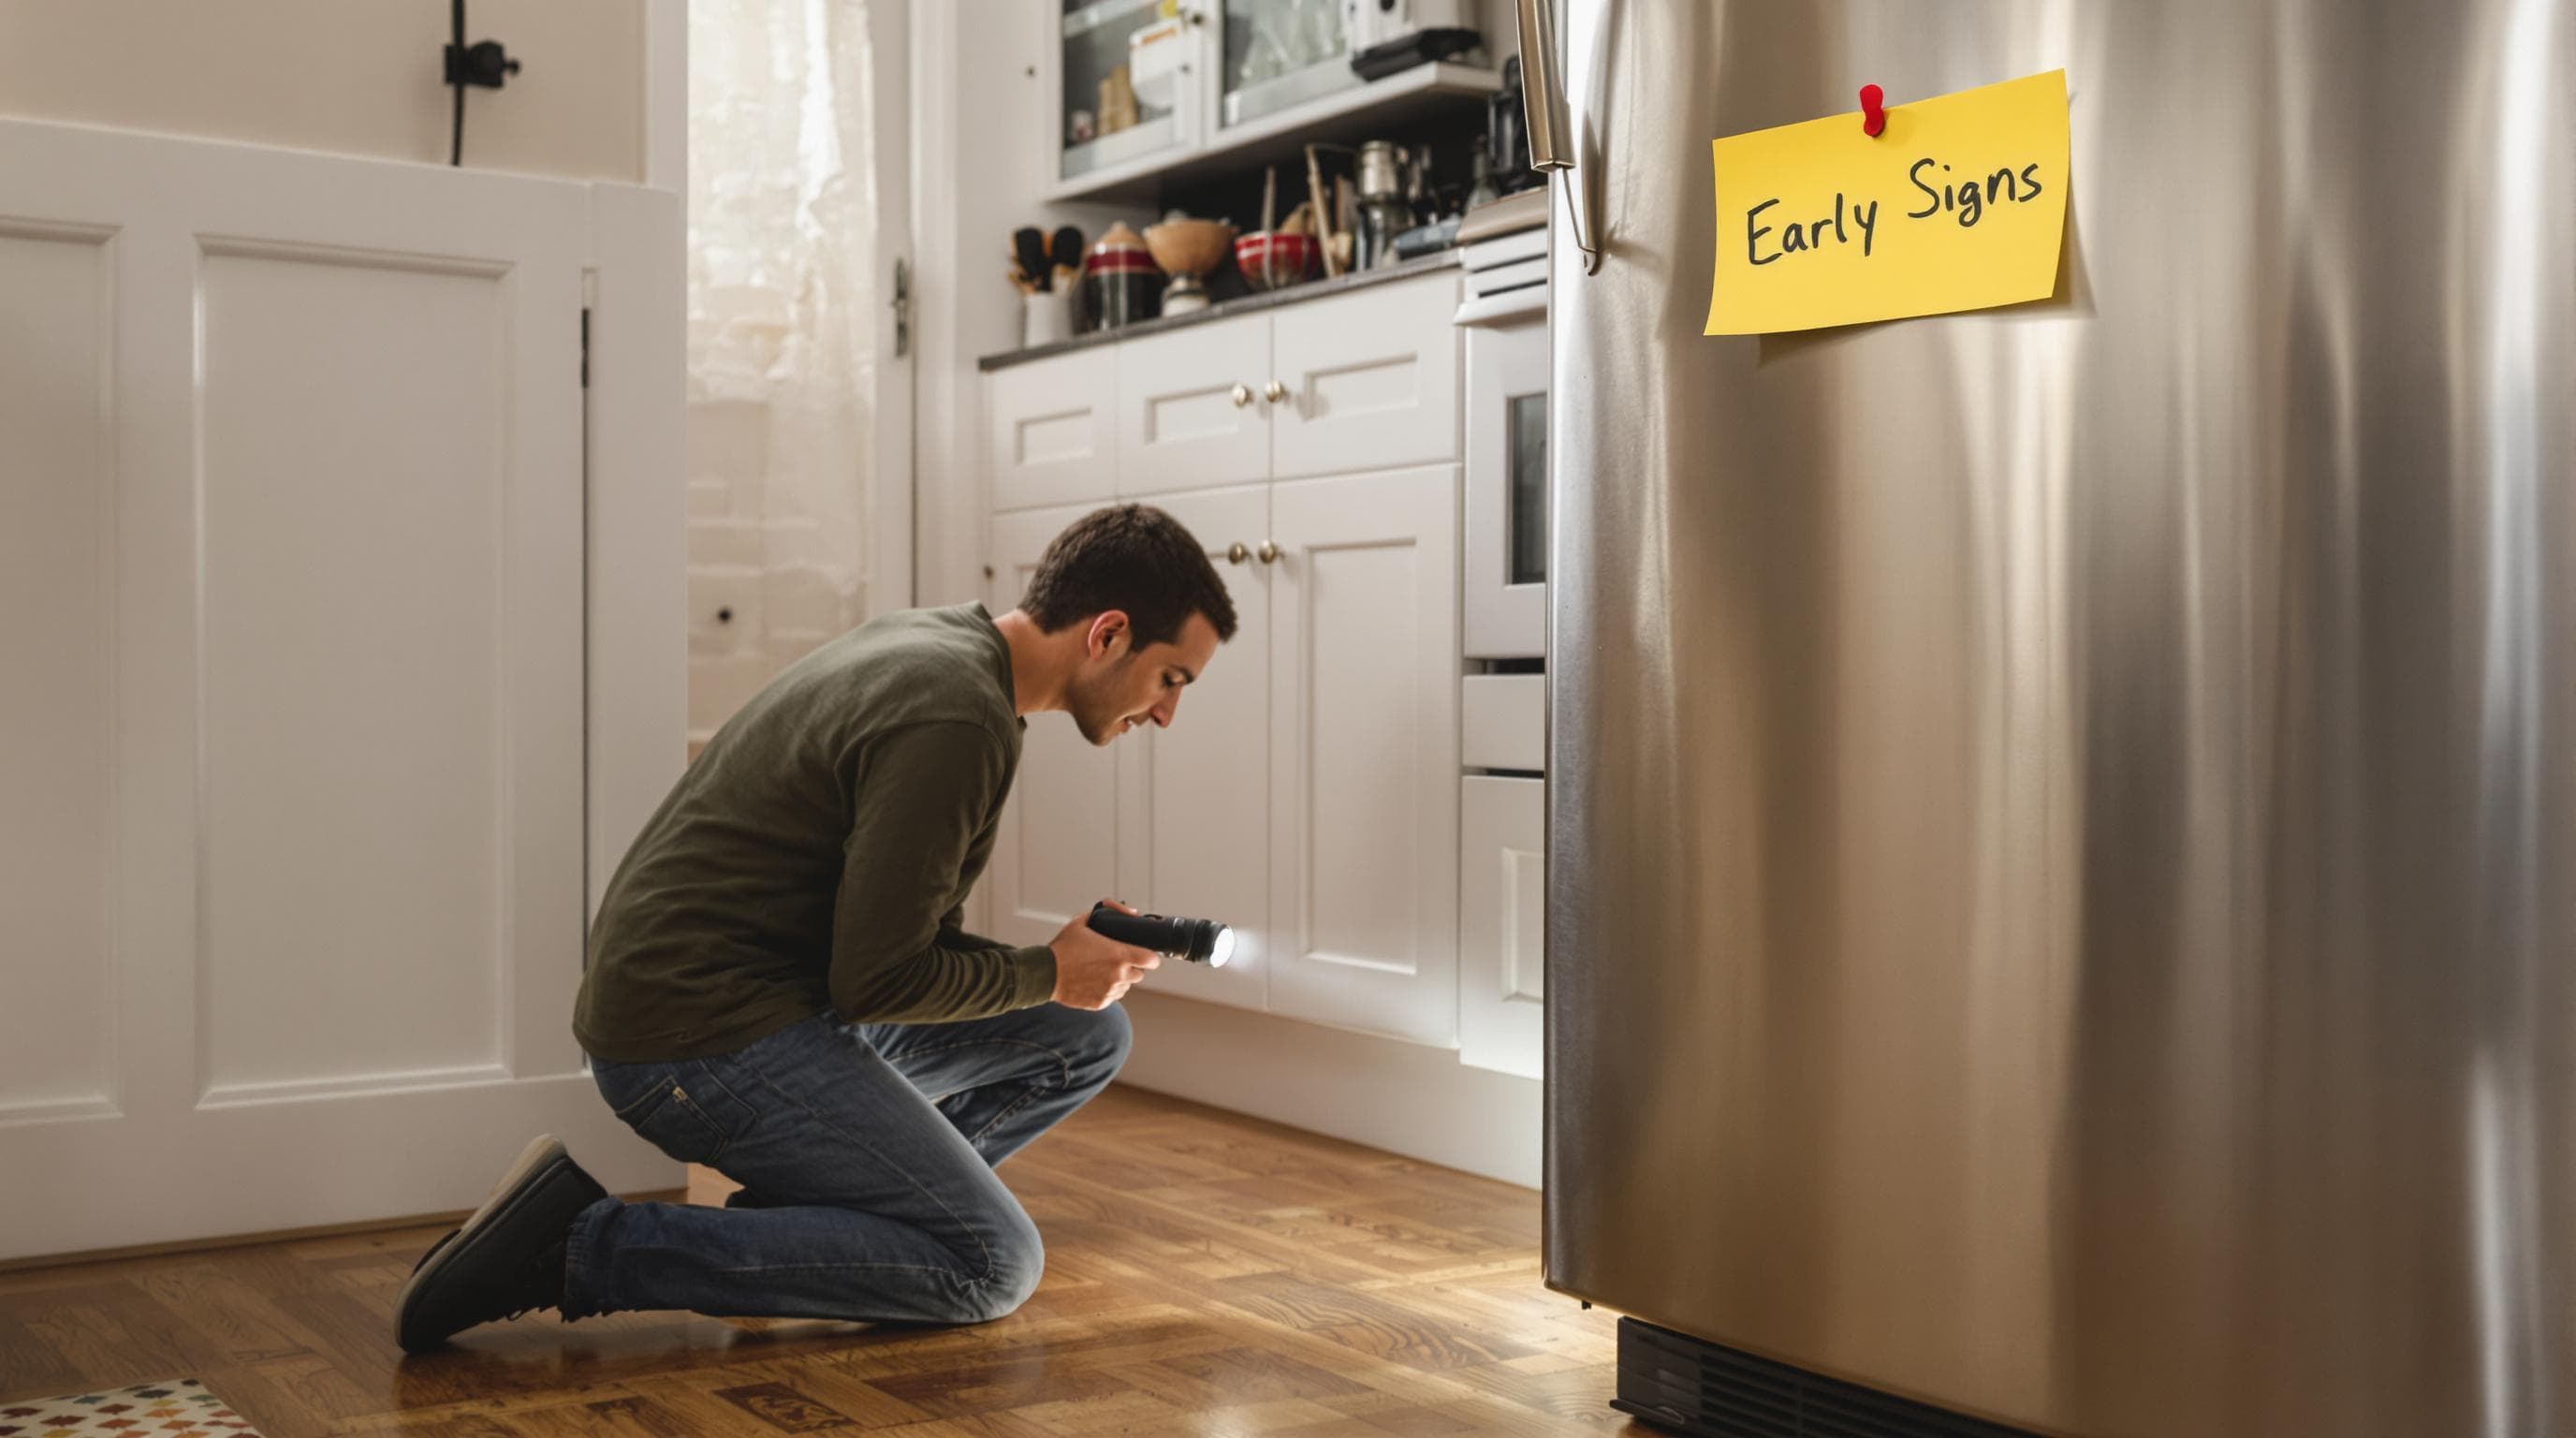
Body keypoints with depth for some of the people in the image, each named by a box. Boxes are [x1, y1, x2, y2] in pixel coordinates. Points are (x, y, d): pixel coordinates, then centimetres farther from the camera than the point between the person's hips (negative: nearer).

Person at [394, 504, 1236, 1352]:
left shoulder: (930, 639, 10)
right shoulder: (958, 718, -22)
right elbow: (876, 980, -20)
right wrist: (1050, 973, -4)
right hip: (703, 1036, -10)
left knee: (1090, 1035, 10)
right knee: (991, 1265, -12)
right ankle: (588, 1248, -11)